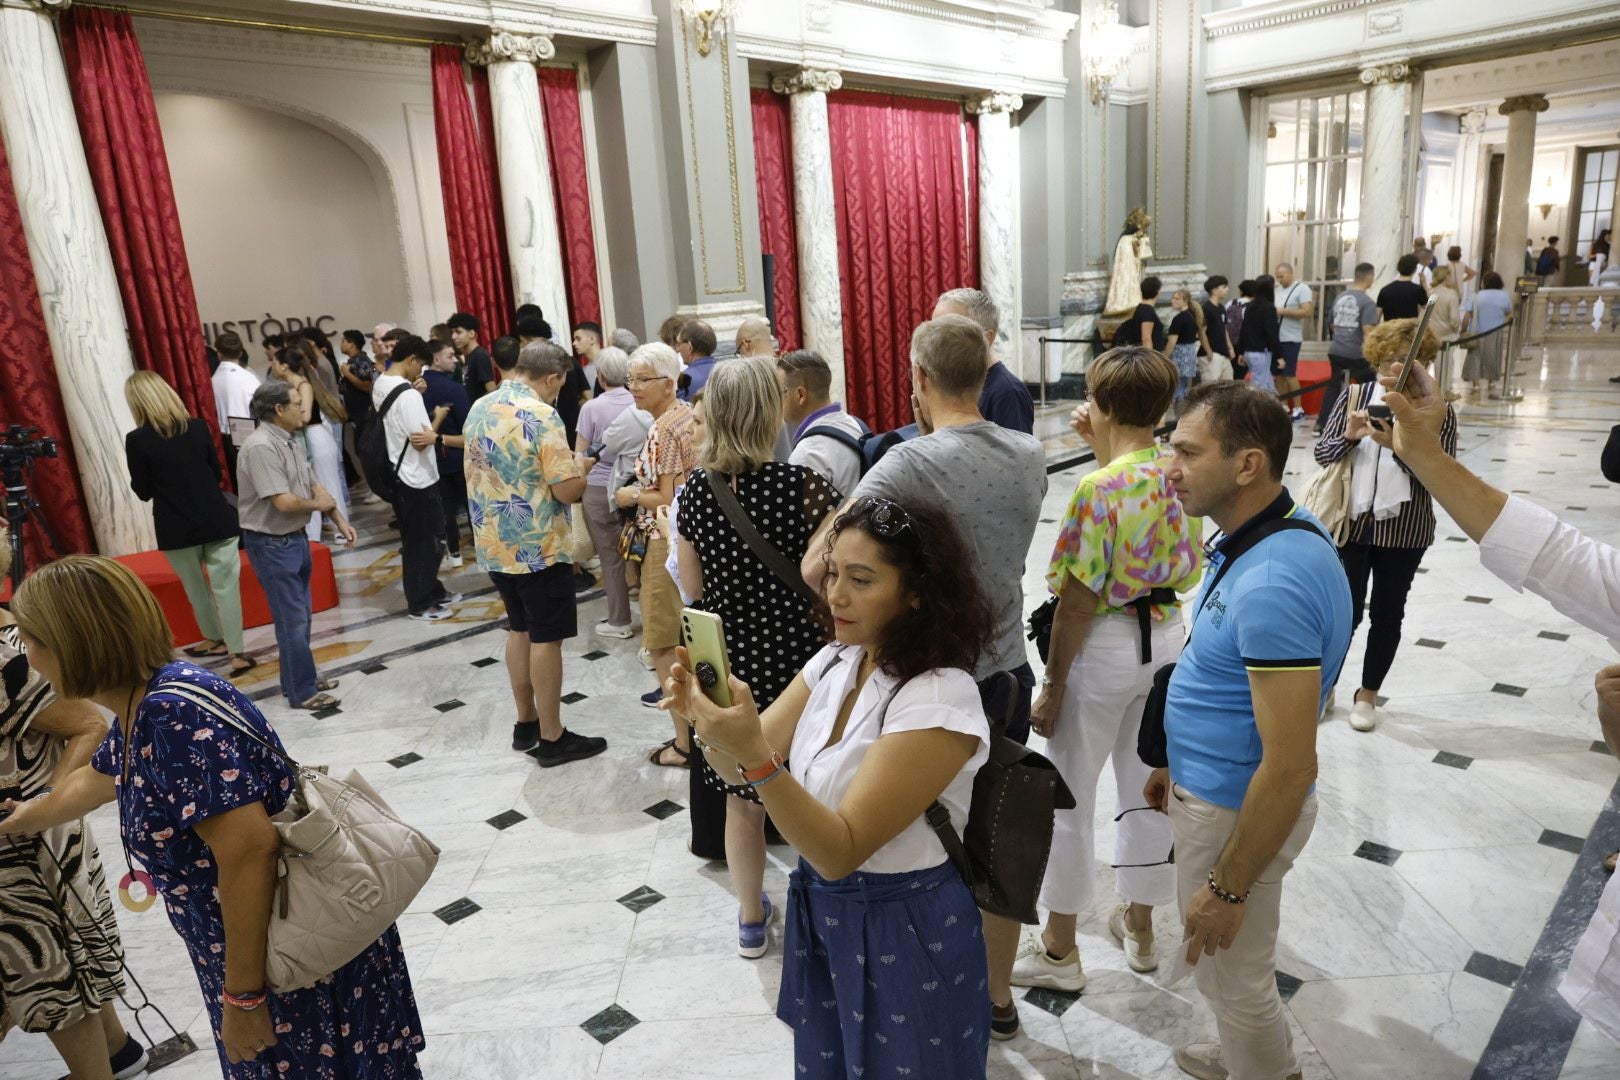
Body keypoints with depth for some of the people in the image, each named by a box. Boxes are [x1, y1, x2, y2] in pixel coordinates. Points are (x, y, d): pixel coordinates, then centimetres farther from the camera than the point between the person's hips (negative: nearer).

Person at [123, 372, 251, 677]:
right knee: (225, 585, 2)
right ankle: (237, 652, -1)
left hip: (178, 527, -2)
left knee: (196, 588, 17)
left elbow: (143, 492, -3)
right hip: (216, 520, 2)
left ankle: (215, 639, 32)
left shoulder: (137, 440, -9)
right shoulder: (198, 427, 0)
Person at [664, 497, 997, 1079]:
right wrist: (707, 716, -25)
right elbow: (739, 765, -4)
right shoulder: (835, 661, -2)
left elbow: (840, 850, -28)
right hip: (821, 911, 7)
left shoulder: (939, 699, -25)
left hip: (903, 933, -6)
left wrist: (756, 756, -41)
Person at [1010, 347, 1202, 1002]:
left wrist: (1053, 686, -12)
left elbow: (1077, 600, -21)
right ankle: (1139, 924, 37)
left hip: (1103, 647, -7)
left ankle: (1059, 949, 21)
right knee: (1148, 788, 19)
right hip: (1165, 637, 7)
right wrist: (1107, 453, 9)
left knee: (1068, 800, 8)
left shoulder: (1098, 488, -22)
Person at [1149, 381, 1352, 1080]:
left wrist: (1228, 888, -21)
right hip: (1210, 787, 10)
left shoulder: (1273, 583, -32)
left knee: (1234, 978, 14)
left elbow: (1291, 767, -30)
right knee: (1231, 974, 29)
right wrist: (1180, 765, 21)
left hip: (1236, 813, -9)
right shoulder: (1262, 533, 0)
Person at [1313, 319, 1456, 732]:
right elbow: (1322, 453, 0)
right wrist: (1349, 436, -21)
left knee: (1387, 613, 11)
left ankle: (1368, 694, 28)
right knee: (1345, 609, 6)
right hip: (1351, 523, 0)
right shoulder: (1354, 398, -1)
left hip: (1403, 531, 0)